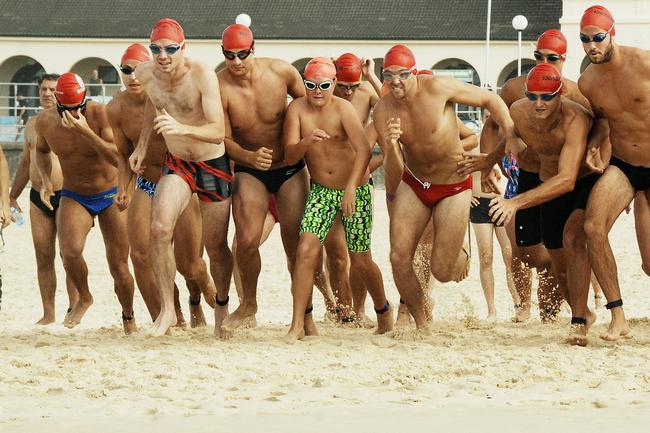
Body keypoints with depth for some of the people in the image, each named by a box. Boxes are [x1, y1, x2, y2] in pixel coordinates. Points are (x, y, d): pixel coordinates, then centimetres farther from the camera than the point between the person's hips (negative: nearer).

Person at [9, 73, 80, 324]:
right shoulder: (32, 125, 16)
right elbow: (25, 163, 26)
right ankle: (48, 314, 8)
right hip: (38, 197, 5)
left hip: (66, 195, -5)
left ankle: (74, 308, -2)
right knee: (43, 257, 4)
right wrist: (13, 195, 25)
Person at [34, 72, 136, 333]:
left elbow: (118, 158, -30)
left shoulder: (99, 114, -22)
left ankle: (128, 318, 26)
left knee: (118, 267, -1)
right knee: (70, 252, -26)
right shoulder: (45, 121, -10)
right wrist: (45, 180, -3)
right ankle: (84, 298, 3)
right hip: (74, 197, 2)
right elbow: (42, 150, 14)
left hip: (111, 196, -2)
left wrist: (86, 132, -39)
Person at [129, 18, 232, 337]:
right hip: (177, 164, 3)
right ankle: (167, 309, -13)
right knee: (159, 228, -22)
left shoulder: (202, 75, -25)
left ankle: (222, 305, 36)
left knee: (216, 246, 7)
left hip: (213, 166, -3)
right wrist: (142, 144, 19)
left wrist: (182, 128, -49)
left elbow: (218, 132, -32)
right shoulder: (146, 74, -9)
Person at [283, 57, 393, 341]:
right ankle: (300, 323, -12)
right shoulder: (297, 110, -7)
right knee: (306, 251, -16)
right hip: (320, 191, 2)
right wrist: (307, 141, -36)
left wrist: (351, 187, -40)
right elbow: (289, 156, -14)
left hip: (356, 190, -2)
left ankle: (383, 311, 32)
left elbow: (364, 149, -27)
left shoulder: (342, 109, -16)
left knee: (361, 261, 5)